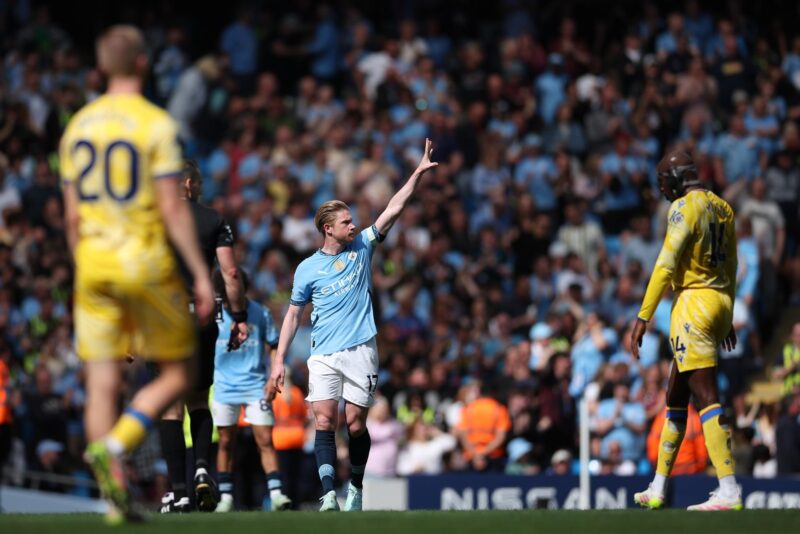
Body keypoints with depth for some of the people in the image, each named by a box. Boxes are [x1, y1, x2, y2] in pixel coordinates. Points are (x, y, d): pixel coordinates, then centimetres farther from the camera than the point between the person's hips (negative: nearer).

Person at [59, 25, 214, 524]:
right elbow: (173, 209, -13)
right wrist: (202, 274, -10)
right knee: (176, 374, 7)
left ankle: (115, 498, -2)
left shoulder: (78, 125, 9)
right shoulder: (157, 124, -9)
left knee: (103, 382, 3)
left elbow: (72, 213, 12)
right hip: (145, 259, -5)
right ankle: (114, 444, -16)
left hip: (93, 260, 5)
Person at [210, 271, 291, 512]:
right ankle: (225, 497, 11)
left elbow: (274, 346, 4)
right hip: (224, 387, 1)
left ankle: (276, 493, -10)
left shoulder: (260, 314, -4)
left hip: (255, 386, -1)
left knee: (265, 440, -8)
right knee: (226, 442, 5)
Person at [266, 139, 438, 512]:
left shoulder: (362, 247, 6)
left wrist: (419, 172, -5)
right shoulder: (307, 269, 3)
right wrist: (279, 361, 4)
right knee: (324, 421, -13)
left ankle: (355, 490, 15)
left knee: (355, 424, -1)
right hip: (323, 355, 0)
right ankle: (329, 494, -18)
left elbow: (394, 209, 2)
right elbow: (293, 315, 9)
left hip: (360, 351, 0)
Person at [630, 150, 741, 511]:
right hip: (720, 303, 9)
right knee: (676, 397, 16)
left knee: (706, 397, -13)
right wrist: (727, 316, 31)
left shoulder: (684, 208, -11)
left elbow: (666, 266, -17)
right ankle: (657, 490, 23)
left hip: (694, 302, -9)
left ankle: (729, 492, -21)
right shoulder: (722, 208, 15)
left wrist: (643, 317, -17)